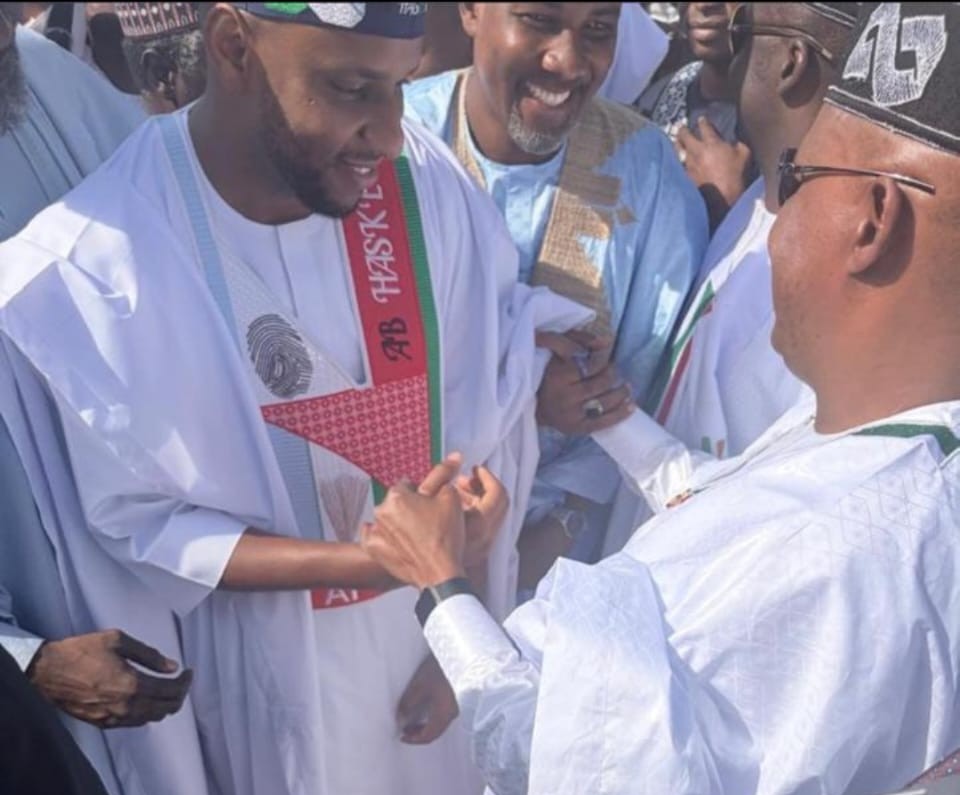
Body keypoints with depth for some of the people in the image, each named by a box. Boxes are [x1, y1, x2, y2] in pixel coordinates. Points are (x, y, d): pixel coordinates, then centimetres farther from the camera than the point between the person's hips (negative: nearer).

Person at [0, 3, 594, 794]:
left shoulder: (427, 182, -16)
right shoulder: (89, 270, -25)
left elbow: (488, 419, -7)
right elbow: (136, 525, -17)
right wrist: (365, 562, -27)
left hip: (443, 627, 3)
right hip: (266, 663, -3)